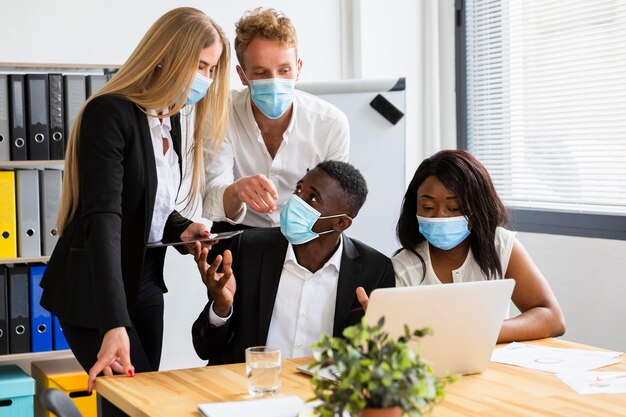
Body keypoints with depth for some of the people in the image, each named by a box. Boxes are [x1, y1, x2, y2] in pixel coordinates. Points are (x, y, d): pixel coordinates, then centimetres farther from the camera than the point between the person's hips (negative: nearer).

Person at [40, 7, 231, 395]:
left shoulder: (170, 117, 7)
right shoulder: (109, 113, -19)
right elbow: (102, 220, -29)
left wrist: (181, 227, -5)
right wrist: (114, 324, -37)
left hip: (145, 280, 8)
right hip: (94, 290, -8)